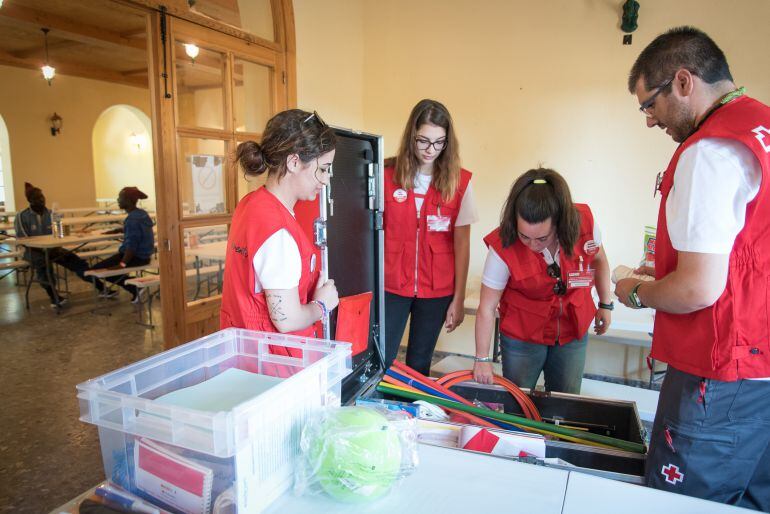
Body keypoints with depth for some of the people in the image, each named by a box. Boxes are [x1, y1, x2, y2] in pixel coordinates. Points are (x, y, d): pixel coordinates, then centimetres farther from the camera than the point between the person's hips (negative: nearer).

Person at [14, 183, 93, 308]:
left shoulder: (51, 214, 7)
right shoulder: (22, 217, -4)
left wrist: (56, 248, -14)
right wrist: (42, 250, -21)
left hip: (52, 249, 4)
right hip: (34, 251, -3)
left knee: (76, 261, -21)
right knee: (44, 264, -38)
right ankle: (54, 298, -34)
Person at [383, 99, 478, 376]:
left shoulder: (459, 182, -4)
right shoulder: (387, 174, -4)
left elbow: (461, 242, -1)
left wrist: (458, 298, -1)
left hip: (436, 290, 0)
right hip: (391, 285, 0)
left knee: (419, 364, 13)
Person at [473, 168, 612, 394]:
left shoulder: (584, 223, -19)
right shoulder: (503, 247, -27)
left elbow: (599, 259, 5)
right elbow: (486, 309, -19)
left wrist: (605, 304, 9)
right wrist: (482, 359, -15)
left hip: (573, 334, 3)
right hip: (521, 338, -2)